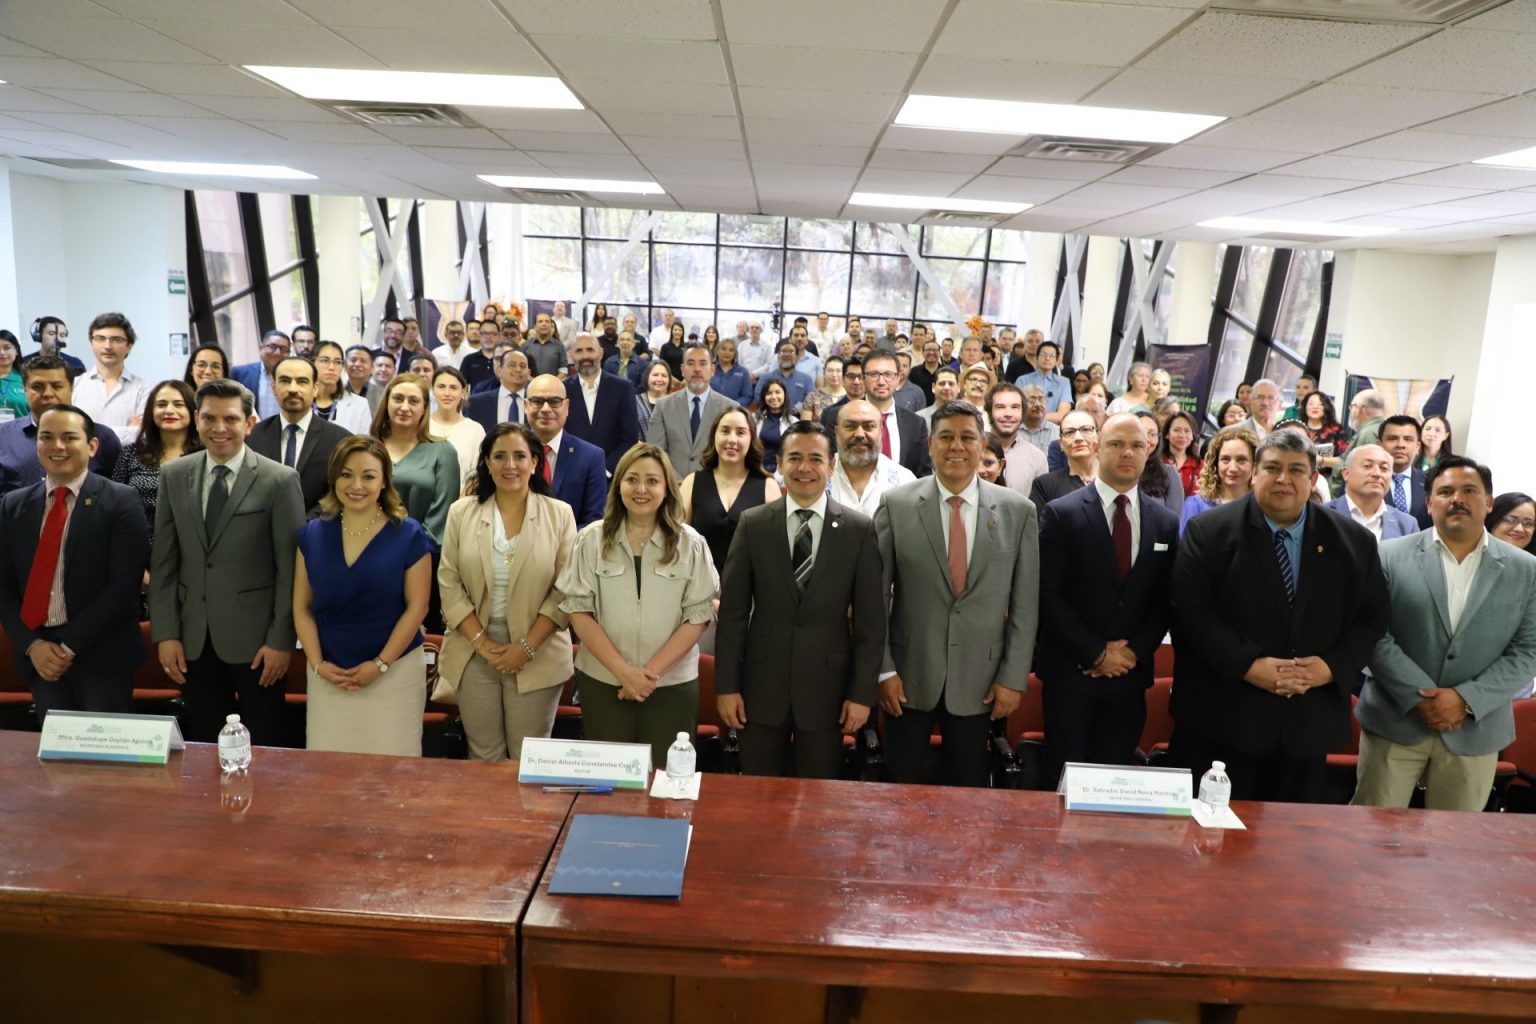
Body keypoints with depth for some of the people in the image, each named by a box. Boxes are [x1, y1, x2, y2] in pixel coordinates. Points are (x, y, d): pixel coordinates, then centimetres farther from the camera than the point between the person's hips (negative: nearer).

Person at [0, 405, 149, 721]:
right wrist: (31, 645, -6)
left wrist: (71, 645, -13)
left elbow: (124, 583, -12)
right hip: (39, 656, 4)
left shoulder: (120, 501, -6)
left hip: (101, 654, -4)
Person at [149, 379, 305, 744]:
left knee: (260, 751, 6)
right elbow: (163, 563, 6)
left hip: (255, 639, -3)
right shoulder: (173, 475, 6)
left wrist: (281, 641, -9)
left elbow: (290, 569, -7)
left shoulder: (280, 481, -7)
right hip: (193, 641, 4)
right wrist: (165, 633, 1)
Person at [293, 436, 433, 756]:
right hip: (328, 675, 3)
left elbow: (416, 607, -7)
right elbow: (302, 608, 5)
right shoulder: (312, 535, 4)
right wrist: (317, 664, -6)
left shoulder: (408, 535, -6)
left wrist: (380, 664, -11)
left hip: (395, 672, -3)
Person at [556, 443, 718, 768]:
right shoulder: (591, 540, 0)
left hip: (672, 684, 0)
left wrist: (651, 671, -12)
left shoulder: (690, 544, -1)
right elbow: (578, 610, -2)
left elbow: (699, 616, -3)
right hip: (602, 682, 1)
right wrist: (622, 670, -11)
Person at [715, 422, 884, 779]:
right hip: (762, 685, 1)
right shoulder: (752, 524, 0)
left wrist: (863, 693, -3)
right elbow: (733, 611, 1)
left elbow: (871, 620, -1)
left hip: (827, 686, 0)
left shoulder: (860, 529, -2)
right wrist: (726, 685, -2)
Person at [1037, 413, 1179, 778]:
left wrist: (1135, 652, -6)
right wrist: (1096, 654, -11)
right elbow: (1047, 594, -9)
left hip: (1130, 673, 3)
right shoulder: (1061, 514, -5)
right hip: (1070, 672, -3)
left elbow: (1165, 600, 8)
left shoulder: (1165, 522, 7)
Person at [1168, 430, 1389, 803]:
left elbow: (1371, 617, 8)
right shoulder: (1209, 531, -4)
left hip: (1308, 725, 4)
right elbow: (1189, 610, -10)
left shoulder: (1353, 541, 7)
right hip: (1221, 717, -3)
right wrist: (1247, 664, -19)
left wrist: (1334, 666, -9)